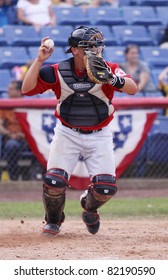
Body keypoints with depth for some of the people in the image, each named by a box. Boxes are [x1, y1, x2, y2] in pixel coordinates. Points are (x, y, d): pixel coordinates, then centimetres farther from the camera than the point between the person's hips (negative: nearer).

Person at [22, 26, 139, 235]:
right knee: (54, 181, -18)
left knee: (106, 187, -13)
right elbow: (27, 89, -15)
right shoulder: (57, 72, -9)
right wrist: (39, 60, -24)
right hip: (67, 134, 0)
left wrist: (113, 79, -46)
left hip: (99, 136, 0)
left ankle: (89, 206, 25)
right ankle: (53, 220, 14)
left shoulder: (106, 70, -12)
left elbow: (133, 89, -26)